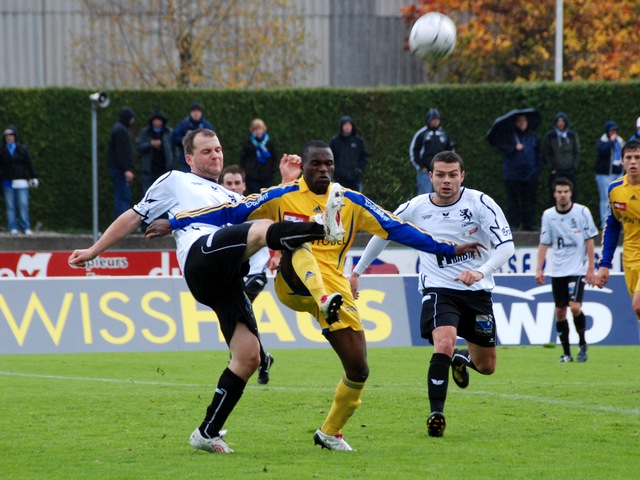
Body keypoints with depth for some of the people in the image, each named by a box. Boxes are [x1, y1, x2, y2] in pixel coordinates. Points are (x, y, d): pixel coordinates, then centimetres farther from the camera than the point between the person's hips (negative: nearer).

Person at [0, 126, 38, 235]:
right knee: (10, 206, 1)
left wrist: (33, 177, 2)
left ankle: (25, 227, 0)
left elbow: (29, 164, 6)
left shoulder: (22, 149, 4)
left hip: (21, 180, -1)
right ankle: (13, 227, 5)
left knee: (23, 204, -5)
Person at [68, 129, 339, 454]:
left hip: (228, 280, 6)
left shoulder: (232, 199, 39)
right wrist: (94, 251, 25)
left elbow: (271, 211, 27)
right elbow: (134, 217, 26)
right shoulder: (174, 182, 26)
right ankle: (323, 229, -58)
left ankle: (207, 433, -1)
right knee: (262, 231, -31)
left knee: (248, 357, -7)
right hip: (201, 253, -6)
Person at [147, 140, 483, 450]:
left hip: (336, 289, 3)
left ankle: (330, 432, 21)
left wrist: (449, 249, 5)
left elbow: (397, 229, 9)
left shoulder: (352, 202, 8)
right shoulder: (282, 197, 3)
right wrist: (175, 223, -2)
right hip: (293, 285, -3)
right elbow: (231, 212, 2)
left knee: (358, 369, -5)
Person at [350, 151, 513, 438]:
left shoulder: (480, 203, -12)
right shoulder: (415, 208, -6)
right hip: (438, 288, -1)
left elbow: (506, 244, -18)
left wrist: (482, 271, -36)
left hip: (477, 291, 1)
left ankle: (462, 358, 48)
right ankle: (436, 414, -23)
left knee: (486, 366, 11)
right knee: (444, 343, -30)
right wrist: (357, 271, 18)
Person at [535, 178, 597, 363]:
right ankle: (566, 353, 11)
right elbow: (544, 243, 9)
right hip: (558, 270, 3)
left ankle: (582, 344, 5)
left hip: (578, 269, -3)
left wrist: (591, 269, -5)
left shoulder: (582, 212, -4)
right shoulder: (548, 215, 4)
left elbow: (589, 241, -1)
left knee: (575, 306, -17)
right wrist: (539, 269, 1)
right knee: (560, 311, 1)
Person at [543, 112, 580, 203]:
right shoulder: (549, 136, 3)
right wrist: (551, 169, -4)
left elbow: (577, 154, 9)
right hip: (555, 173, -1)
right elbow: (546, 155, 5)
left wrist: (574, 168, -1)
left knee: (571, 196, -3)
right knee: (555, 197, -6)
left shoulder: (572, 136, 6)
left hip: (570, 172, 1)